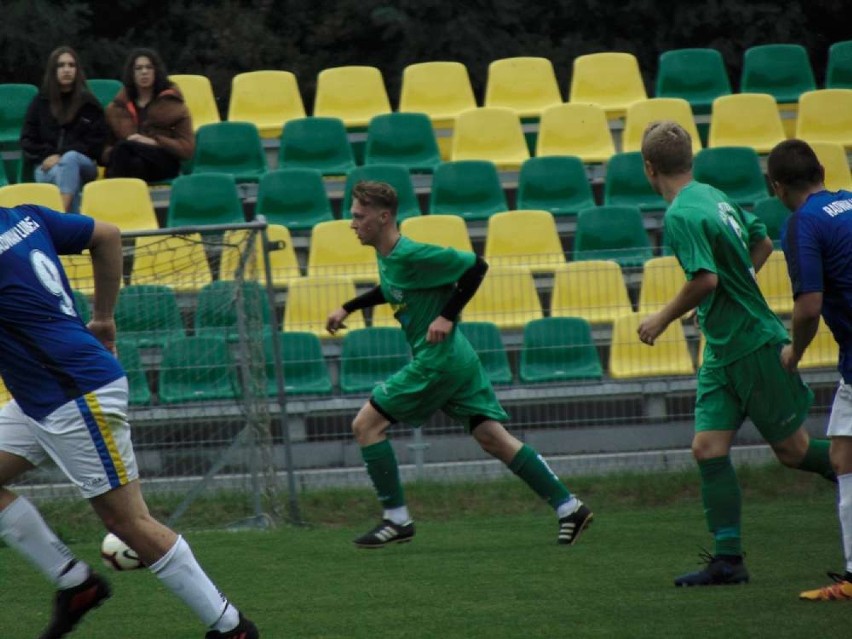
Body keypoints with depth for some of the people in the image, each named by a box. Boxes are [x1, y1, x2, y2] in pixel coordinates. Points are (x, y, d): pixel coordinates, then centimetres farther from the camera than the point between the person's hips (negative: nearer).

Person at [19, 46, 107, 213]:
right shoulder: (40, 102, 12)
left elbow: (96, 142, 2)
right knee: (59, 173, -36)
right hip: (47, 167, 1)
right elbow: (27, 140, 13)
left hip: (84, 164, -1)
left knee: (69, 159, -38)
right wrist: (47, 157, -9)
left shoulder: (88, 103, 8)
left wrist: (62, 156, -12)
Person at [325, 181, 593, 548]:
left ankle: (396, 519, 2)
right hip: (457, 357, 9)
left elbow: (475, 266, -17)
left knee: (366, 424, -3)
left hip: (437, 362, -9)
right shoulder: (387, 256, 9)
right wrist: (348, 308, 27)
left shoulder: (412, 255, -19)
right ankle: (569, 508, 4)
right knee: (492, 437, 6)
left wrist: (447, 316, -19)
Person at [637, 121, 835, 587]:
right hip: (723, 351, 9)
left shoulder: (681, 215, -19)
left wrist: (664, 317, -15)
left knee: (793, 451, 1)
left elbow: (704, 279, -29)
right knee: (708, 449, 2)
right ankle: (728, 560, 1)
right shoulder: (713, 196, 9)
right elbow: (762, 242, 22)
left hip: (754, 347, -9)